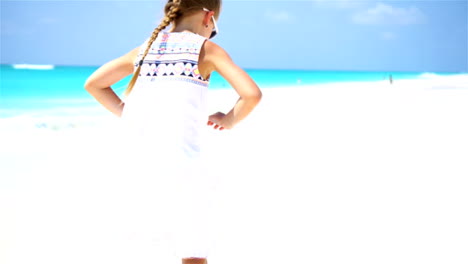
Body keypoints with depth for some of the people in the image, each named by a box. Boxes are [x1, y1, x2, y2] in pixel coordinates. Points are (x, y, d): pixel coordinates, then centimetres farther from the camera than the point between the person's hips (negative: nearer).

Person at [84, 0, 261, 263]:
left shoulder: (145, 49, 14)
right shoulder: (207, 50, 2)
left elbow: (92, 84, 21)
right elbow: (252, 93, -9)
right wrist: (229, 120, 8)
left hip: (139, 162, 5)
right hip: (182, 162, -4)